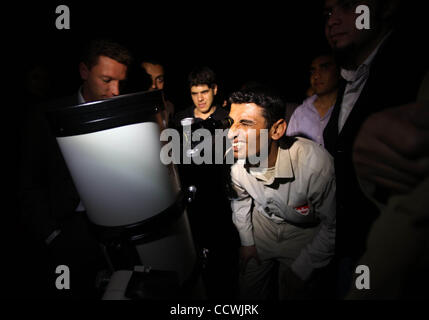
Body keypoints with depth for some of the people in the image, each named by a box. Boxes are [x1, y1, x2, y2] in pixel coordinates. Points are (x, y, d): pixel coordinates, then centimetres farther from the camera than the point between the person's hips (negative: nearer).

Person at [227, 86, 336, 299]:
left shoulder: (315, 163, -36)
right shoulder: (234, 158, -22)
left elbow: (332, 226, -20)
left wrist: (301, 270, -13)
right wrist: (246, 241, 9)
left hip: (304, 232, -3)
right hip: (262, 223, 4)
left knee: (293, 293, 12)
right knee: (249, 292, 17)